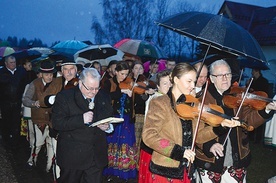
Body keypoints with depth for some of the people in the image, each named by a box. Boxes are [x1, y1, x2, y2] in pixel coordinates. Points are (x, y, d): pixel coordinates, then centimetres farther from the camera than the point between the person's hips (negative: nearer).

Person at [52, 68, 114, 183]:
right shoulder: (65, 97, -7)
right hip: (72, 156, -3)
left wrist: (108, 127, -7)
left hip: (97, 155, 3)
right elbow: (57, 123, -15)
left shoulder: (104, 98, 7)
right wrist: (81, 119, -25)